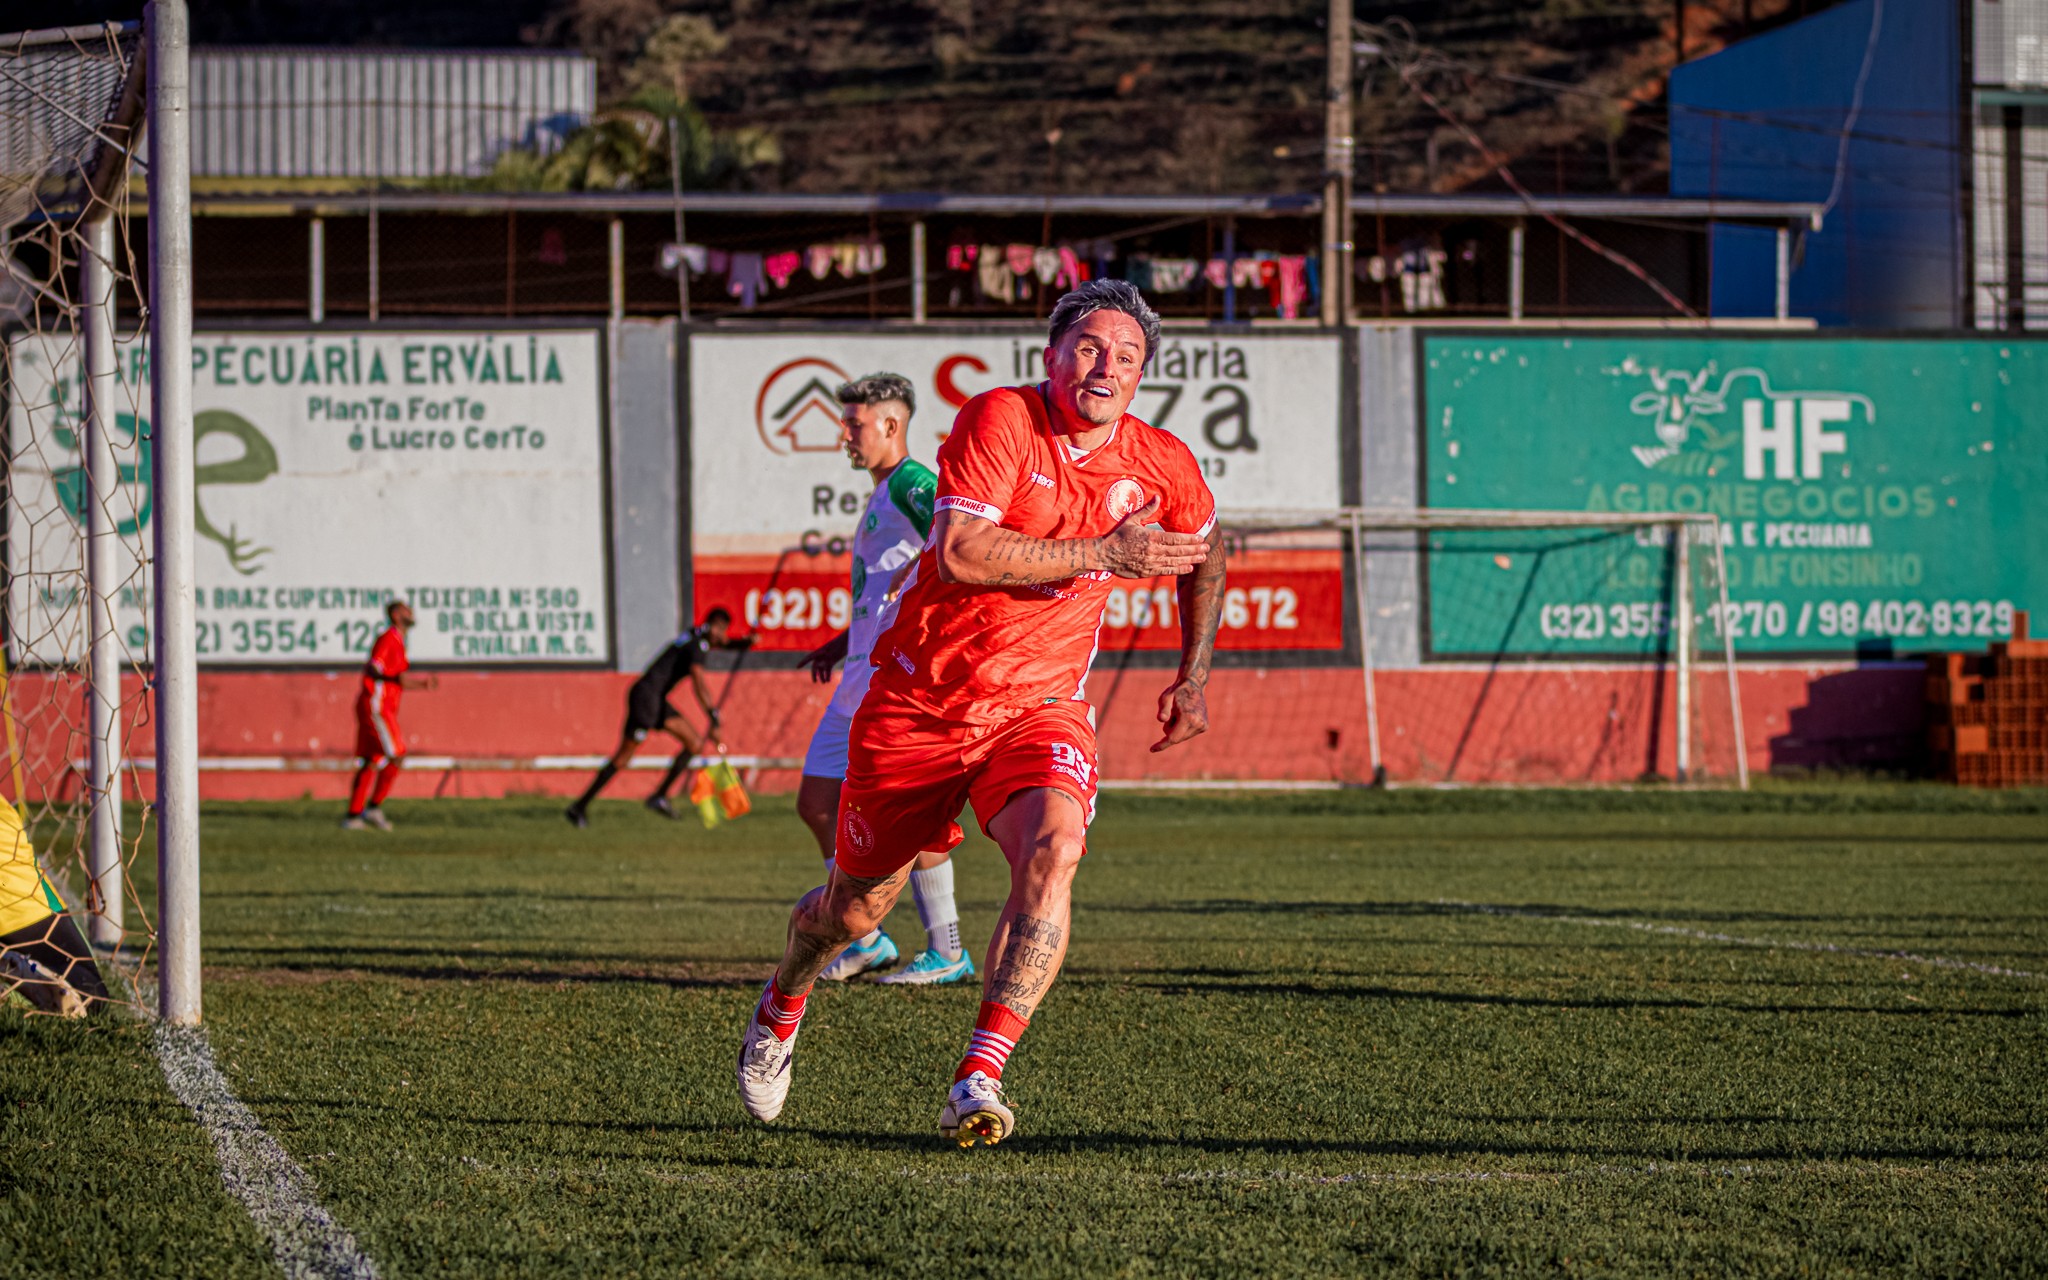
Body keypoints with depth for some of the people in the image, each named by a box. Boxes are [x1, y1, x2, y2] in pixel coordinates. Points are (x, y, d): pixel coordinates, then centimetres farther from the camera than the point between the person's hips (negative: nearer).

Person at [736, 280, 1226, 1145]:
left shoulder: (1162, 468, -2)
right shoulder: (1001, 421, -16)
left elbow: (1202, 553, 21)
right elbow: (959, 556, -28)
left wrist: (1193, 677, 18)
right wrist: (1101, 554, -26)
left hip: (1040, 704, 2)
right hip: (920, 702, -2)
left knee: (1051, 852, -30)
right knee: (858, 905, 11)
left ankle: (978, 1081, -32)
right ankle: (782, 1007, 47)